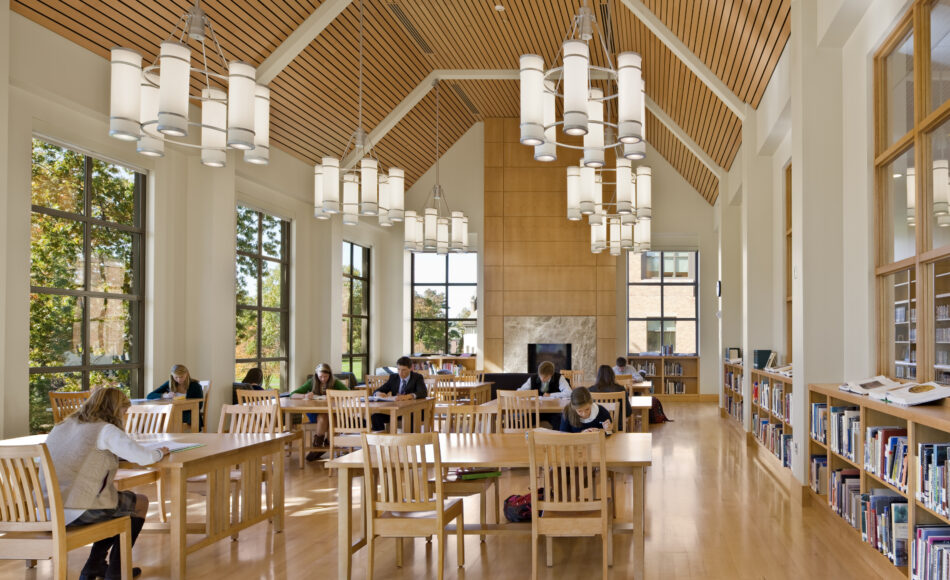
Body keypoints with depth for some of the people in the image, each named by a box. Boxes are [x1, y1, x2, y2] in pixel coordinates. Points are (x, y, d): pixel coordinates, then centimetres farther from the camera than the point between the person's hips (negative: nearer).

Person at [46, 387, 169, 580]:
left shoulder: (61, 427, 16)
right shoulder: (105, 430, -7)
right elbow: (143, 457, -14)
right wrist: (159, 452, 8)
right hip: (76, 511, -8)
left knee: (116, 501, 30)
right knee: (141, 503, 15)